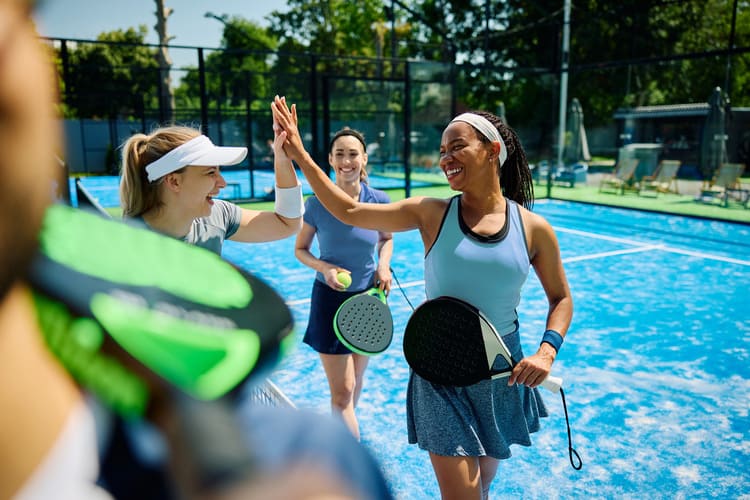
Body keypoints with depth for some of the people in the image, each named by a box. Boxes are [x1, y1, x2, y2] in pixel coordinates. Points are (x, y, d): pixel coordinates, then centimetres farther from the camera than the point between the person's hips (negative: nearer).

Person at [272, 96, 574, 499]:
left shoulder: (534, 229, -7)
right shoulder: (432, 214, -9)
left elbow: (561, 299, 5)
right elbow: (349, 211, -10)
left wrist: (547, 350, -12)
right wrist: (300, 156, -15)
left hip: (502, 374, 2)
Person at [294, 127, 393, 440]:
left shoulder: (379, 201, -7)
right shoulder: (317, 203, -12)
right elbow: (300, 250, 0)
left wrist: (384, 264, -7)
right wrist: (324, 268, -19)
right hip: (331, 300, -3)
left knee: (355, 381, 19)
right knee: (342, 391, -4)